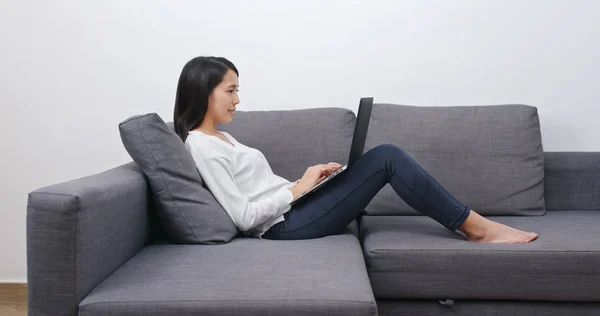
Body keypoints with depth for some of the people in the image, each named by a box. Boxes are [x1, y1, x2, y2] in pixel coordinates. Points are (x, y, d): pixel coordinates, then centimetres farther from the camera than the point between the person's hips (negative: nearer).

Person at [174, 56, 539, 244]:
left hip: (292, 212, 9)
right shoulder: (201, 146, -13)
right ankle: (476, 226, -3)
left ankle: (474, 224, 5)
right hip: (287, 226, -9)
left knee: (385, 155, 2)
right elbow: (244, 216, -19)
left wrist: (310, 180, 3)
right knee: (386, 158, -12)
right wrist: (300, 187, -13)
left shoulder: (221, 138, 17)